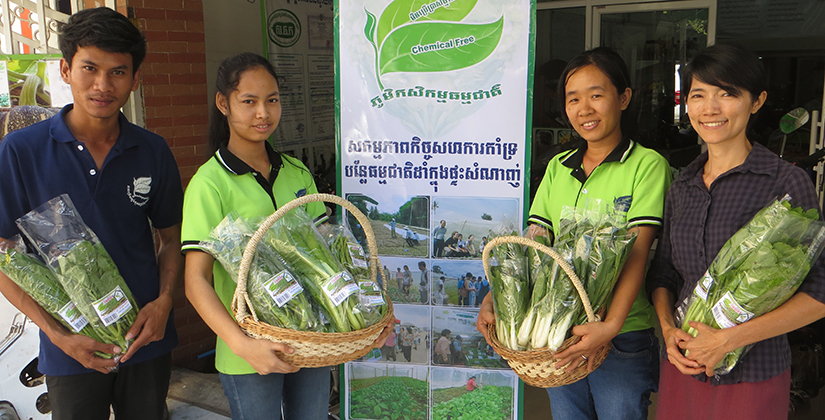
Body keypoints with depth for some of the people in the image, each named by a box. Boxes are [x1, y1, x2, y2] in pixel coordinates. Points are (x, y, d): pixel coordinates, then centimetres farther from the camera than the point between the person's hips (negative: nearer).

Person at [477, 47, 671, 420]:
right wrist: (492, 300, -11)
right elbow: (531, 243, 3)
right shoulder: (558, 167, 8)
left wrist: (611, 325, -29)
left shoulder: (647, 165, -7)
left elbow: (637, 252, -17)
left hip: (623, 337, -4)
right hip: (558, 333, 5)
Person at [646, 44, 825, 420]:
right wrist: (668, 329, -5)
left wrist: (729, 339, -17)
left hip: (752, 375, -4)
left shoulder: (787, 182, -8)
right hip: (682, 368, 5)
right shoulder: (682, 187, 7)